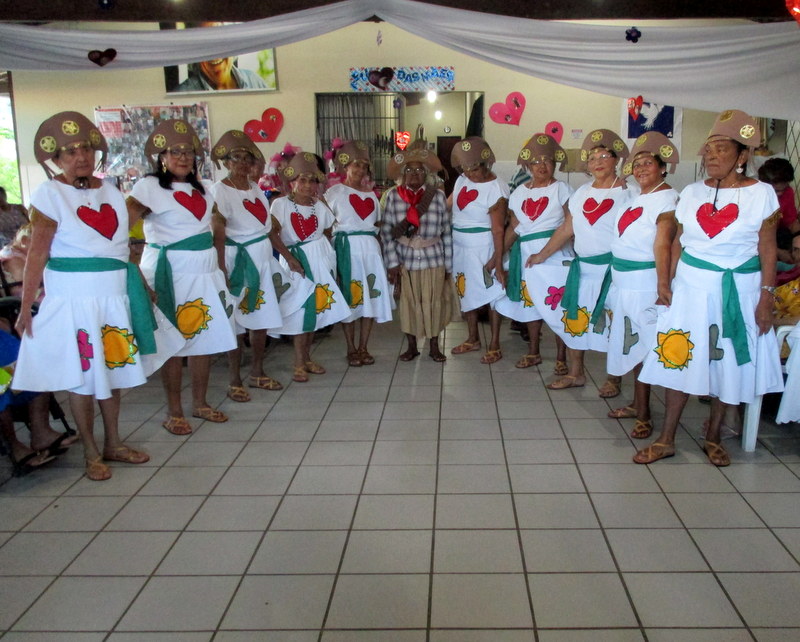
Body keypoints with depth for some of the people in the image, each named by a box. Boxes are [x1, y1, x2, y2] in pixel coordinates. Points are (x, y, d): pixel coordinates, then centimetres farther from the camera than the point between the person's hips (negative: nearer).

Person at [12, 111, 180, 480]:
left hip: (115, 293, 6)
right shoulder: (50, 195, -9)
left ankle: (113, 444, 28)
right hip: (74, 295, -6)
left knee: (114, 369, 14)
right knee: (81, 376, 3)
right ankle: (91, 454, 18)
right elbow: (37, 255, -12)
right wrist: (25, 308, -14)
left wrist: (141, 285, 13)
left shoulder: (110, 192, 8)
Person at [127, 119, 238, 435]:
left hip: (205, 271, 6)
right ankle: (174, 411, 11)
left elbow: (218, 228, 21)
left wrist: (221, 265, 12)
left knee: (205, 336, 9)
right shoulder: (149, 187, -7)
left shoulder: (200, 190, 14)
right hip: (170, 272, -6)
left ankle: (200, 403, 22)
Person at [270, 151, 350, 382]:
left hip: (320, 259, 4)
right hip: (296, 259, -4)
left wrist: (329, 260, 2)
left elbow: (327, 234, 13)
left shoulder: (320, 207, 5)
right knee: (300, 311, -4)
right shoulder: (281, 204, -7)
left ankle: (306, 357, 20)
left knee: (315, 309, 7)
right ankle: (299, 364, 3)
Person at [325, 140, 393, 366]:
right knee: (349, 297, -1)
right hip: (346, 248, -4)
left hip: (370, 247, 5)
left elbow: (377, 224, 16)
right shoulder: (335, 192, 0)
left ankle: (363, 347, 13)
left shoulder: (370, 194, 15)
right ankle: (351, 349, 9)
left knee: (370, 295, 3)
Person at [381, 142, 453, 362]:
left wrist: (448, 264, -1)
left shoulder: (437, 196, -3)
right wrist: (392, 262, -7)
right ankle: (411, 346, 28)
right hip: (405, 259, 0)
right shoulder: (392, 196, -4)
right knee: (409, 302, 11)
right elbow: (387, 232, -3)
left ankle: (434, 346, 27)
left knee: (434, 303, 9)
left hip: (434, 259, 0)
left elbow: (446, 232, -1)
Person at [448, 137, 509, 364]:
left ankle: (494, 346, 12)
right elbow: (447, 205, 11)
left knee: (491, 293, 2)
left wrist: (498, 262, -21)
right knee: (466, 292, 16)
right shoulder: (462, 180, 3)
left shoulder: (496, 190, -18)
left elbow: (498, 229, -20)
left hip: (483, 248, -7)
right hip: (460, 247, 7)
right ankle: (473, 339, 32)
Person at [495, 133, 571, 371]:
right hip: (526, 254, 4)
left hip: (555, 254, -4)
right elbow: (513, 228, 12)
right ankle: (533, 352, 25)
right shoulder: (519, 192, 11)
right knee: (530, 301, 11)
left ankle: (561, 357, 8)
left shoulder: (562, 189, -1)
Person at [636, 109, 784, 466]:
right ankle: (666, 439, 11)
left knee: (729, 363, 7)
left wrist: (766, 296, -7)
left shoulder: (761, 194, -4)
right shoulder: (692, 193, 4)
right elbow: (678, 242, 8)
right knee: (679, 359, 2)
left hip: (738, 290, -2)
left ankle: (713, 437, 25)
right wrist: (667, 284, 1)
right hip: (692, 286, 2)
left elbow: (767, 249, -4)